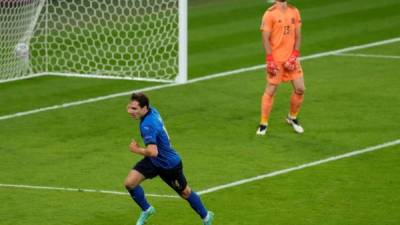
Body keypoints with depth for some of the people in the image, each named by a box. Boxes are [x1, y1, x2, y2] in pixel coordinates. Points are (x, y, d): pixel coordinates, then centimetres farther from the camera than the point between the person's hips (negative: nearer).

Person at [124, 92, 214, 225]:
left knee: (185, 193, 15)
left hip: (169, 164, -8)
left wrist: (136, 150, -28)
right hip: (153, 162, 8)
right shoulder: (152, 110, -12)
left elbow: (153, 152, -46)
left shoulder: (147, 125, -37)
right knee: (130, 183, -6)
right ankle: (146, 210, 18)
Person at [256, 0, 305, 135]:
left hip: (291, 58, 5)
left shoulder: (294, 12, 8)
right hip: (275, 59, -5)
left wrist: (294, 55, -4)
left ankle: (292, 118, 24)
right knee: (270, 90, -3)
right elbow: (265, 38, -10)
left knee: (300, 89, 2)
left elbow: (298, 35, 8)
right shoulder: (270, 14, -7)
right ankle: (263, 124, 6)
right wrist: (270, 60, -16)